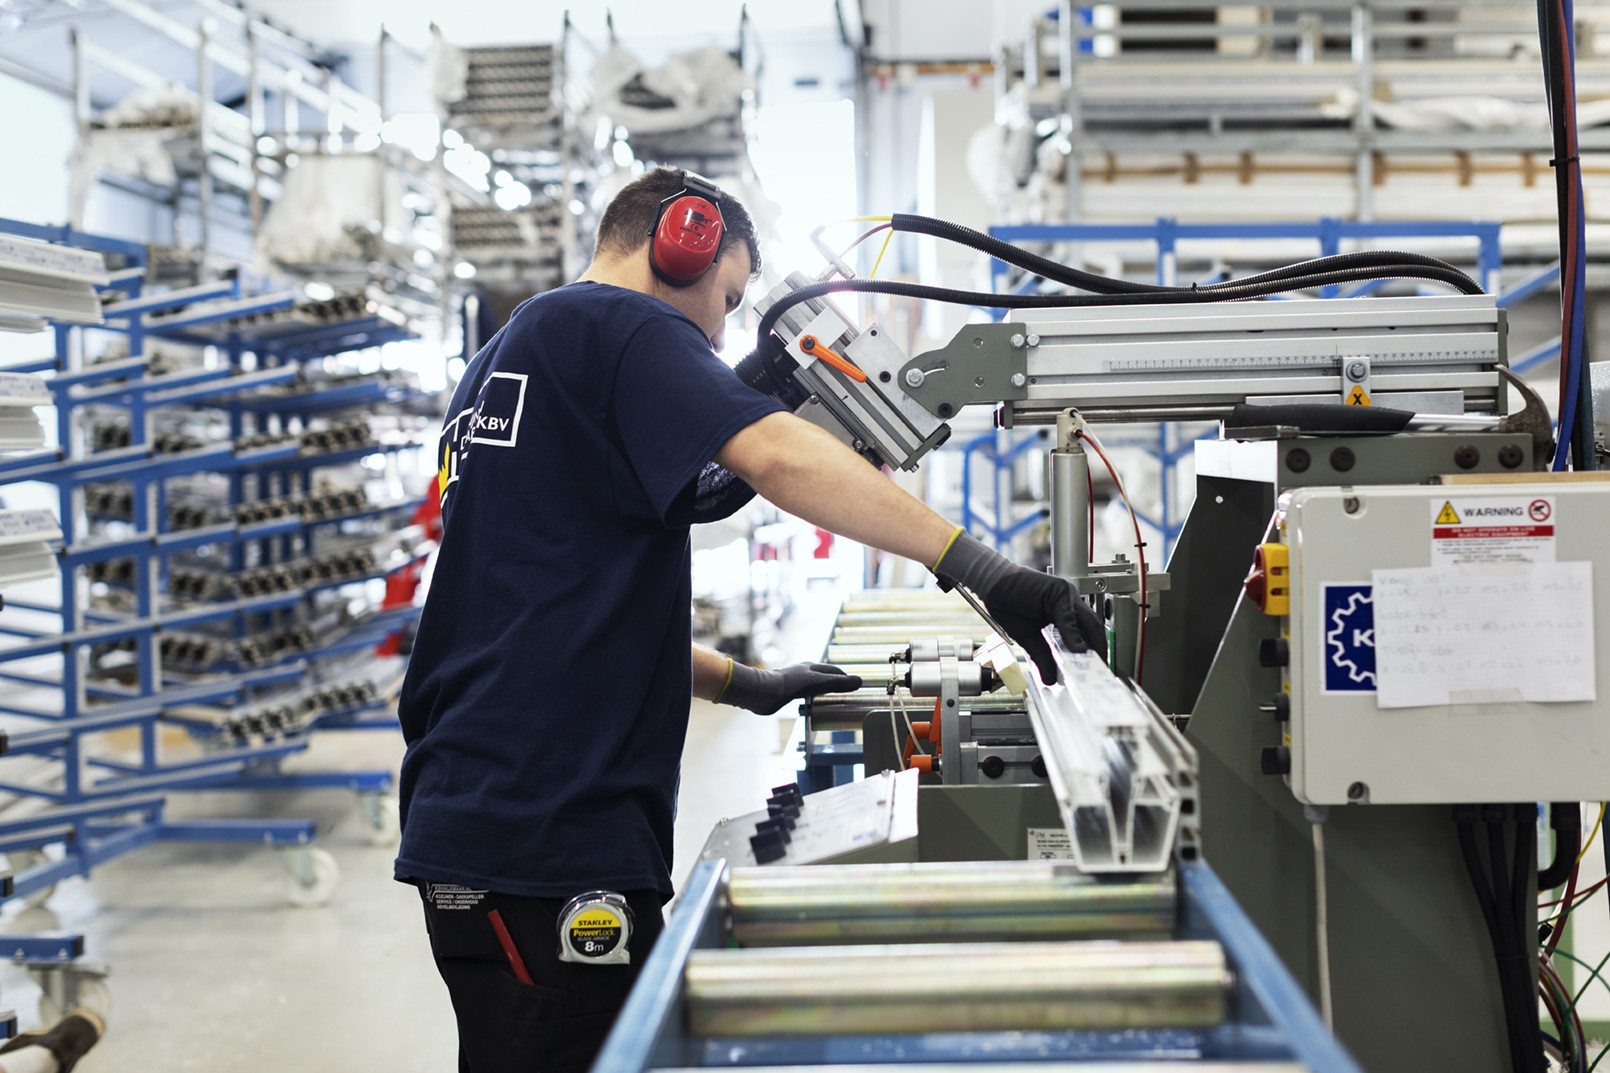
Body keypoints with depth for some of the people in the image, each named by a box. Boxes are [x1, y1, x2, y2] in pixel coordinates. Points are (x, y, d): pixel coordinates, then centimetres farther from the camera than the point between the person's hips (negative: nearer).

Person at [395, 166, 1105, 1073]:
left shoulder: (508, 361, 24)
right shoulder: (613, 326, -6)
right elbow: (776, 454, -24)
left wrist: (739, 683, 22)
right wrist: (978, 567, -27)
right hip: (545, 838, -10)